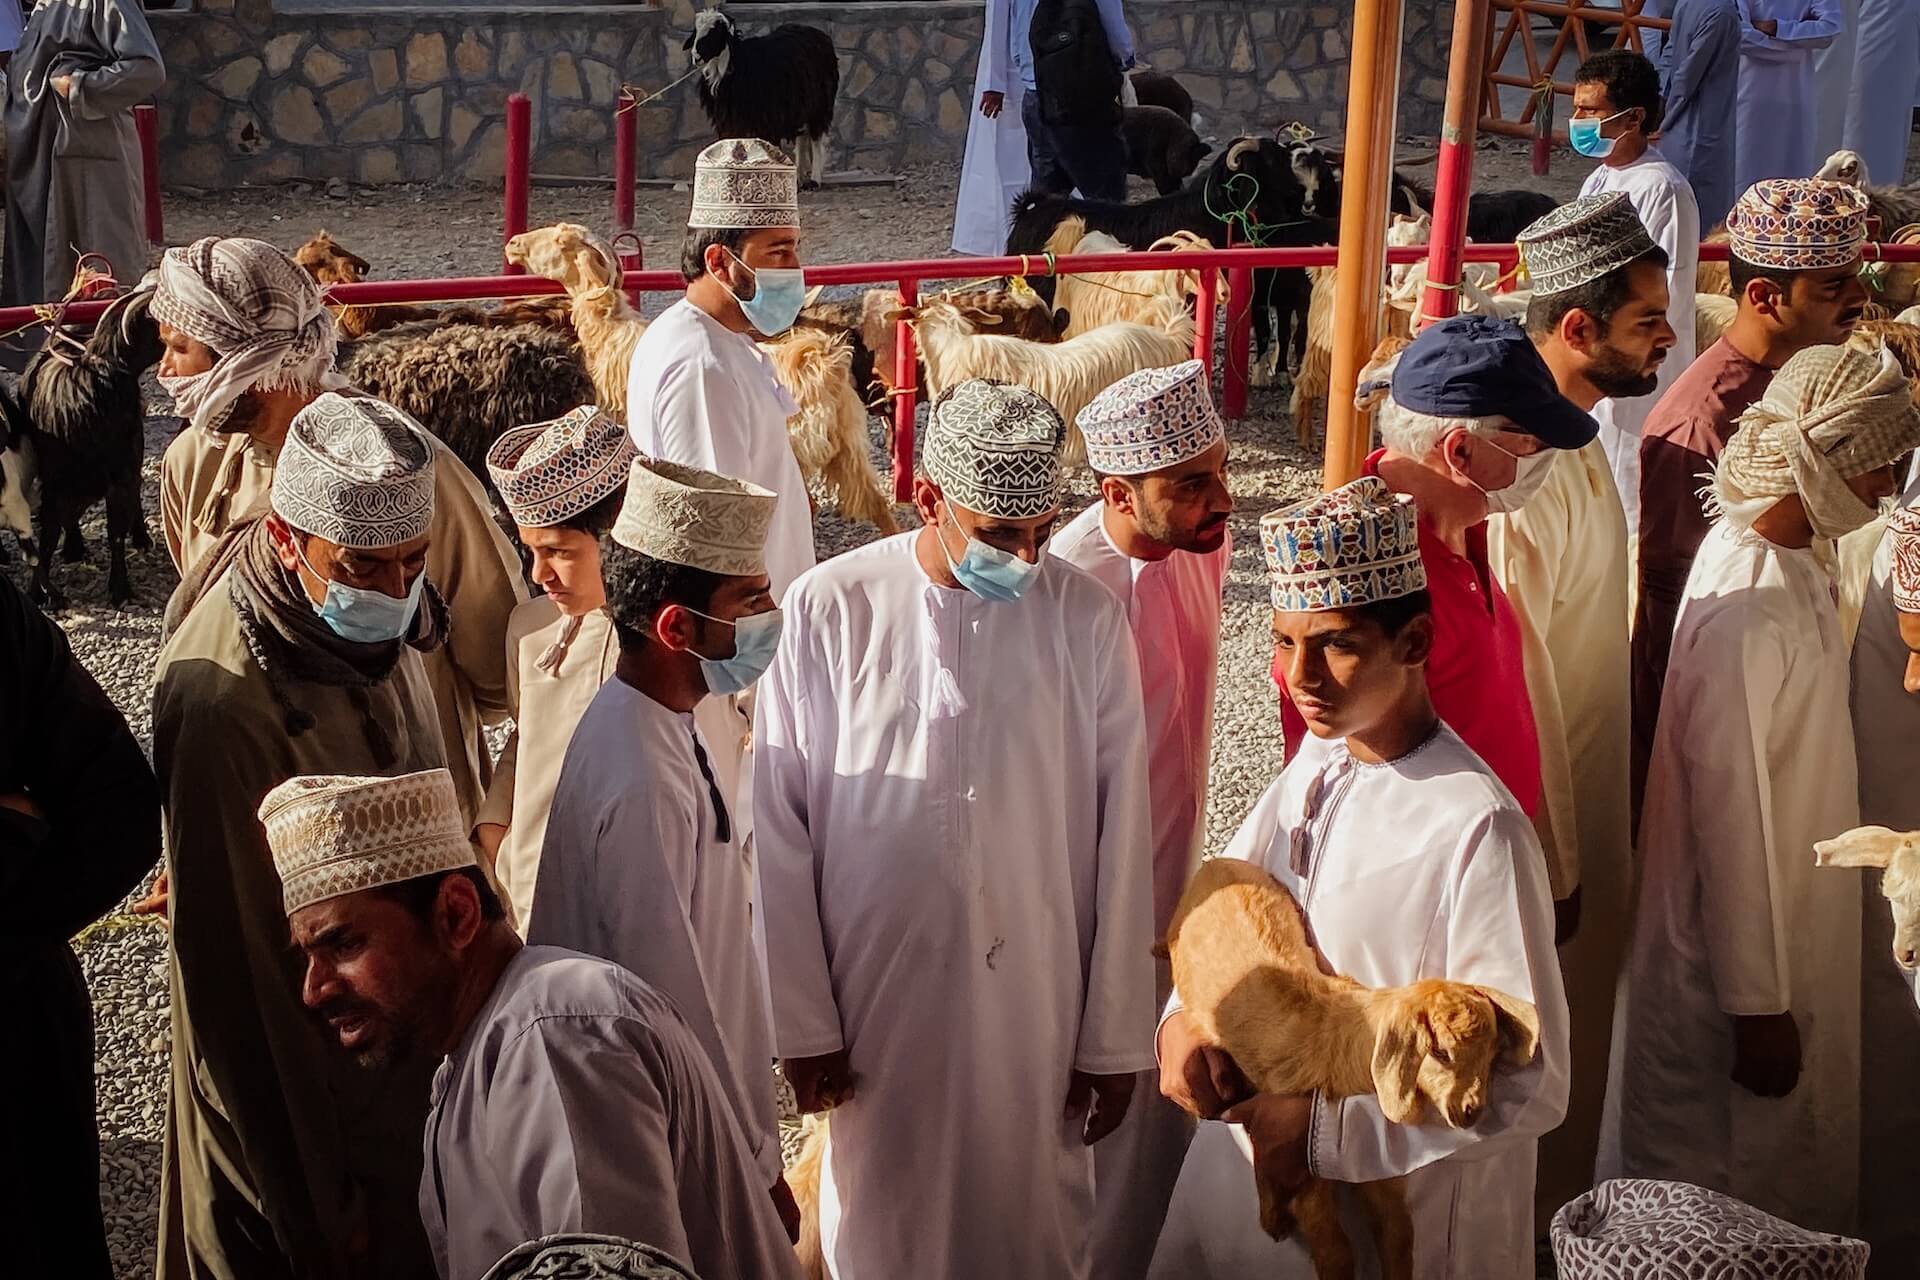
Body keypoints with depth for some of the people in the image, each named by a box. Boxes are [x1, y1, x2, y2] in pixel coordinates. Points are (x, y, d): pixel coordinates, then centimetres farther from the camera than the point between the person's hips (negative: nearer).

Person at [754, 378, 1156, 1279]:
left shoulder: (1086, 619, -7)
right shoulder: (827, 611, -10)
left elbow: (1122, 839, -3)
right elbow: (780, 833, -4)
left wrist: (1116, 1037, 0)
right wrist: (802, 1022, -3)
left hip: (1037, 1008, 1)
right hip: (878, 1003, 0)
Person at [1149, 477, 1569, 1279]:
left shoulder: (1475, 828, -25)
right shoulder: (1319, 761, -3)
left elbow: (1526, 1085, -24)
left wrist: (1328, 1131, -23)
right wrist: (1186, 1015, -11)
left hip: (1394, 1214, -6)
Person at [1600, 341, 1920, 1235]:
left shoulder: (1793, 559, 0)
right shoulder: (1749, 615, -29)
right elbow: (1732, 821, -25)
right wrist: (1759, 1007, -19)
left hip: (1800, 927, 9)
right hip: (1744, 961, -9)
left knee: (1797, 1177, 24)